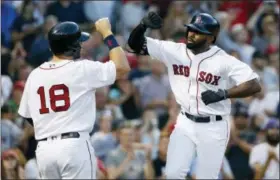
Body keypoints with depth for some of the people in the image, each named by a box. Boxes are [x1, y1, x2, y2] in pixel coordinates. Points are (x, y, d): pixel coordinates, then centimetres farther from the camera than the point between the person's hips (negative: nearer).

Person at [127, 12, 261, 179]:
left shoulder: (224, 60, -15)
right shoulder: (174, 51, -4)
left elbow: (255, 85, -18)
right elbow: (136, 44, -4)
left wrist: (223, 94, -27)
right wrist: (143, 26, -25)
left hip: (213, 127, -4)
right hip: (185, 123, 4)